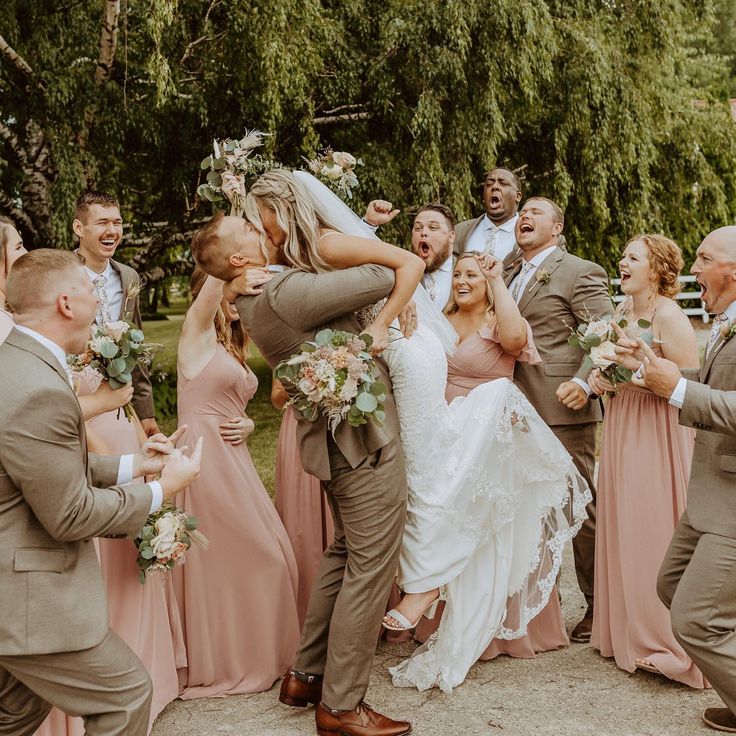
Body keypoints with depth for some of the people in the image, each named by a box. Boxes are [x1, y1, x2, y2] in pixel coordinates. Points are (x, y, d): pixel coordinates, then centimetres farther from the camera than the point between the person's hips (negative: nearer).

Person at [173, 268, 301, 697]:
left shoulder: (231, 346, 17)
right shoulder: (197, 334, -6)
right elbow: (216, 276, -23)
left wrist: (247, 424, 3)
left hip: (235, 458, 8)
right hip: (206, 459, -8)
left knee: (262, 556, 10)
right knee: (222, 561, 1)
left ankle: (254, 652, 27)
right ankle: (221, 662, 18)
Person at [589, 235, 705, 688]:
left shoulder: (668, 316, -15)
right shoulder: (625, 309, 10)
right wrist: (600, 375, 1)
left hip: (657, 433, -8)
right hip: (622, 429, 8)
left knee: (653, 532, -2)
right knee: (623, 528, 13)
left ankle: (665, 643, 12)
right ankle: (628, 631, 27)